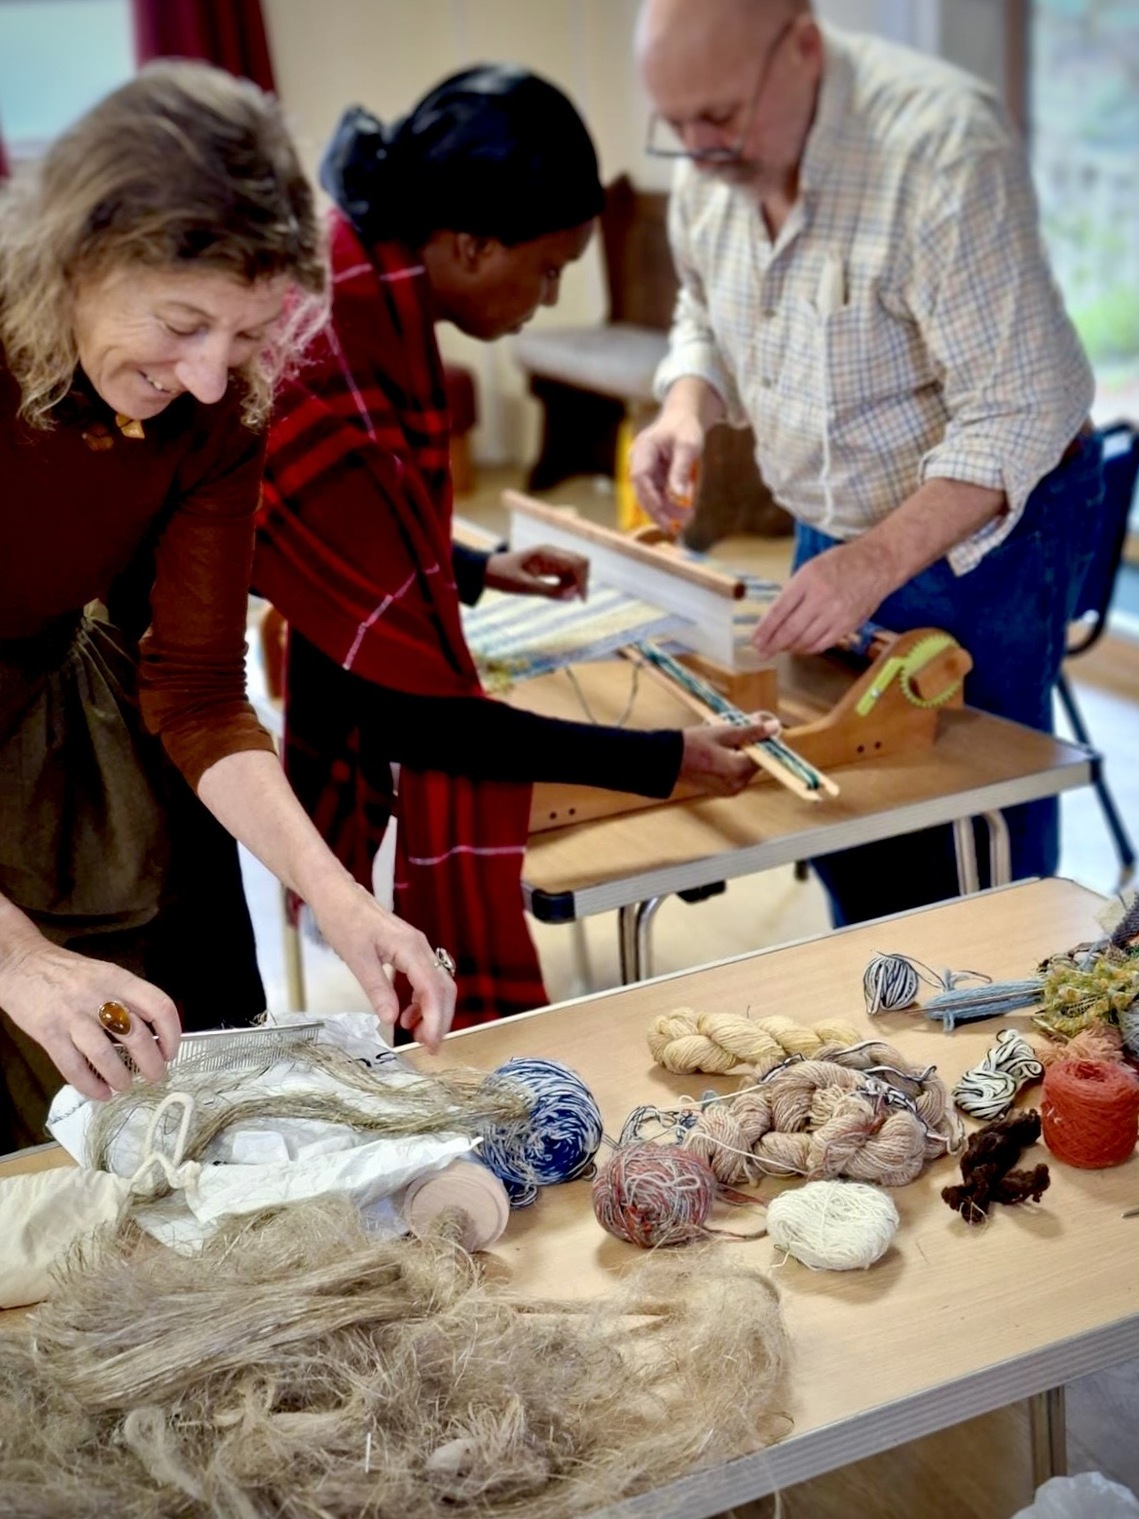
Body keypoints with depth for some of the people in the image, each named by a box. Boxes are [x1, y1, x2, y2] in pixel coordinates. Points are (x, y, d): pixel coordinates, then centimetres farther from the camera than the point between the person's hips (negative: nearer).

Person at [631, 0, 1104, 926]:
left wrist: (875, 565, -34)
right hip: (833, 531, 7)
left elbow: (1019, 415, -27)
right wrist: (687, 408, -9)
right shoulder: (713, 156, -5)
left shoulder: (939, 144, -27)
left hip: (984, 525, -7)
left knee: (976, 839, 0)